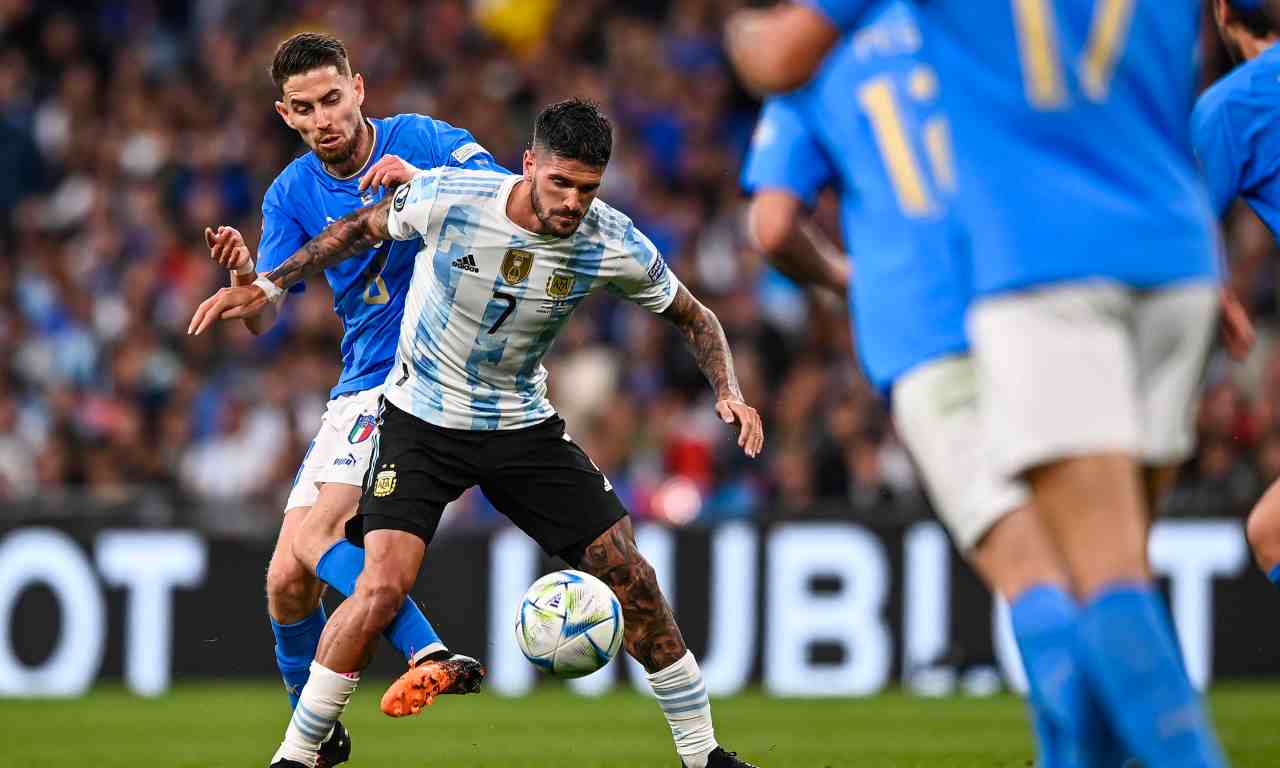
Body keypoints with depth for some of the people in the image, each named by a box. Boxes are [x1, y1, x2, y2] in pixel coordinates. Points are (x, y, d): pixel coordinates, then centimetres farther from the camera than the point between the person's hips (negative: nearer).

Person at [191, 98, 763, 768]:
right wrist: (266, 287, -2)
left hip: (523, 423, 3)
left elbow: (694, 318, 2)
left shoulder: (615, 246, -16)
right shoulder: (447, 198, -22)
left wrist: (728, 392, -15)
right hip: (422, 418, -3)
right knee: (382, 586, -21)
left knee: (630, 577, -2)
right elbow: (361, 229, -1)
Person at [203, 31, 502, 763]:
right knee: (287, 579, 1)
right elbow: (263, 319, 2)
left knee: (319, 533, -25)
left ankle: (429, 655, -32)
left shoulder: (423, 141, -6)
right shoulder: (292, 194, 6)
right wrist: (243, 276, -21)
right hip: (361, 389, 6)